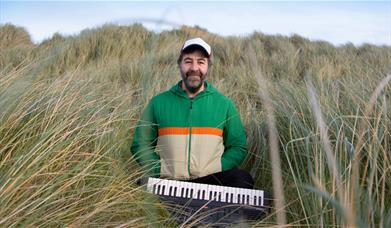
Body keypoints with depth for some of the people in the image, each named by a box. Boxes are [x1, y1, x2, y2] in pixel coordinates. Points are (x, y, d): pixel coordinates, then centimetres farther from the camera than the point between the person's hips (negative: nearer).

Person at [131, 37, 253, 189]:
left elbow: (238, 147, 10)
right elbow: (140, 144, 9)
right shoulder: (158, 102, 5)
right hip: (168, 182, 0)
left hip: (211, 181, 1)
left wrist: (215, 172, -6)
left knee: (243, 180, -27)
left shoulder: (224, 104, 6)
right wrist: (160, 171, -6)